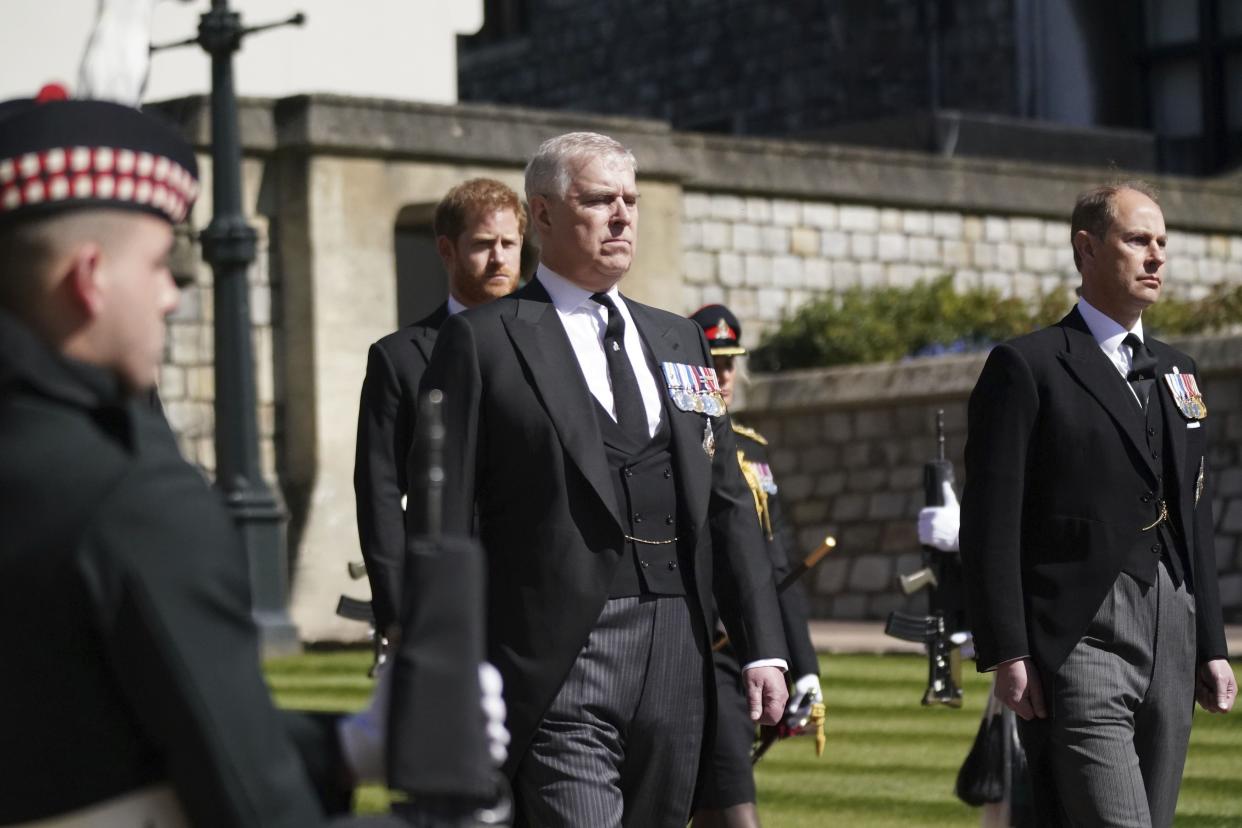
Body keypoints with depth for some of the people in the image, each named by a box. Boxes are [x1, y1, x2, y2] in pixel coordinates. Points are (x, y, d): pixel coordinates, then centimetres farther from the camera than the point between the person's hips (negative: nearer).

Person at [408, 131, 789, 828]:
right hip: (559, 660, -6)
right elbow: (444, 517, -3)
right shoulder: (484, 343, 1)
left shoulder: (678, 340, 19)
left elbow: (728, 501, 17)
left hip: (677, 659, 6)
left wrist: (763, 646, 10)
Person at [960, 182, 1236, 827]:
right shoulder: (1026, 367, -2)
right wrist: (1006, 655, -14)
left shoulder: (1176, 373, 19)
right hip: (1078, 646, -7)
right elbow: (990, 526, -7)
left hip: (1171, 650, 7)